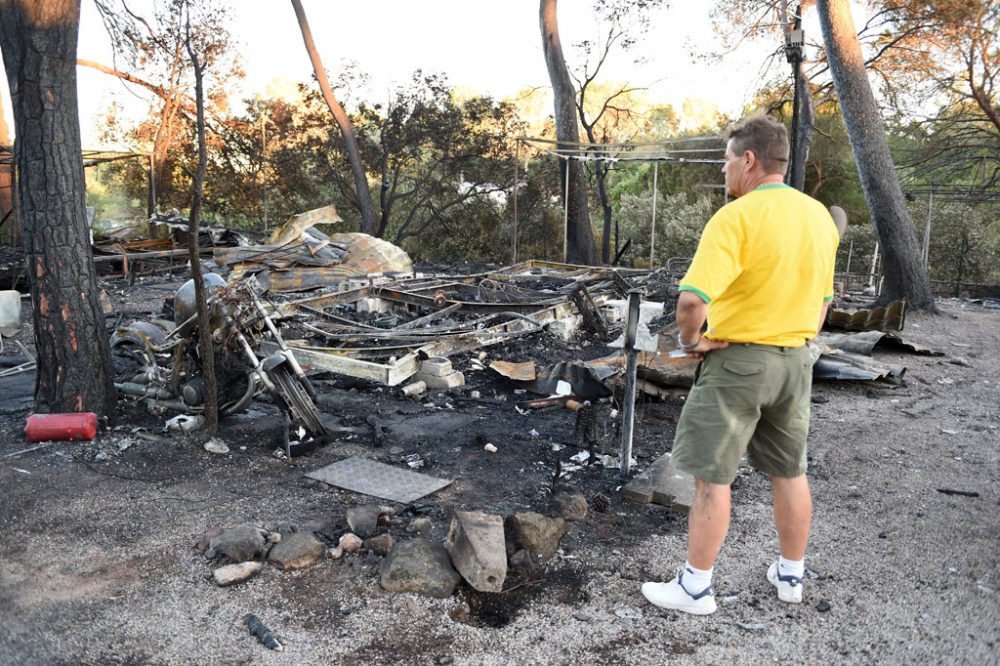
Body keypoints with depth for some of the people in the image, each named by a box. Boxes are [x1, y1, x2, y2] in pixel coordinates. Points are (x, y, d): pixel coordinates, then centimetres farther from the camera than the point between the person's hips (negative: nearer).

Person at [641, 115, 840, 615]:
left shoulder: (736, 218, -19)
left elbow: (692, 298, -30)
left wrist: (689, 339, -13)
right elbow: (823, 298, 14)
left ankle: (695, 587, 14)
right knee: (789, 472, 18)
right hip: (796, 360, 8)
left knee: (712, 477, 3)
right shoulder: (820, 216, 5)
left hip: (737, 361, -7)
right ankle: (790, 575, 33)